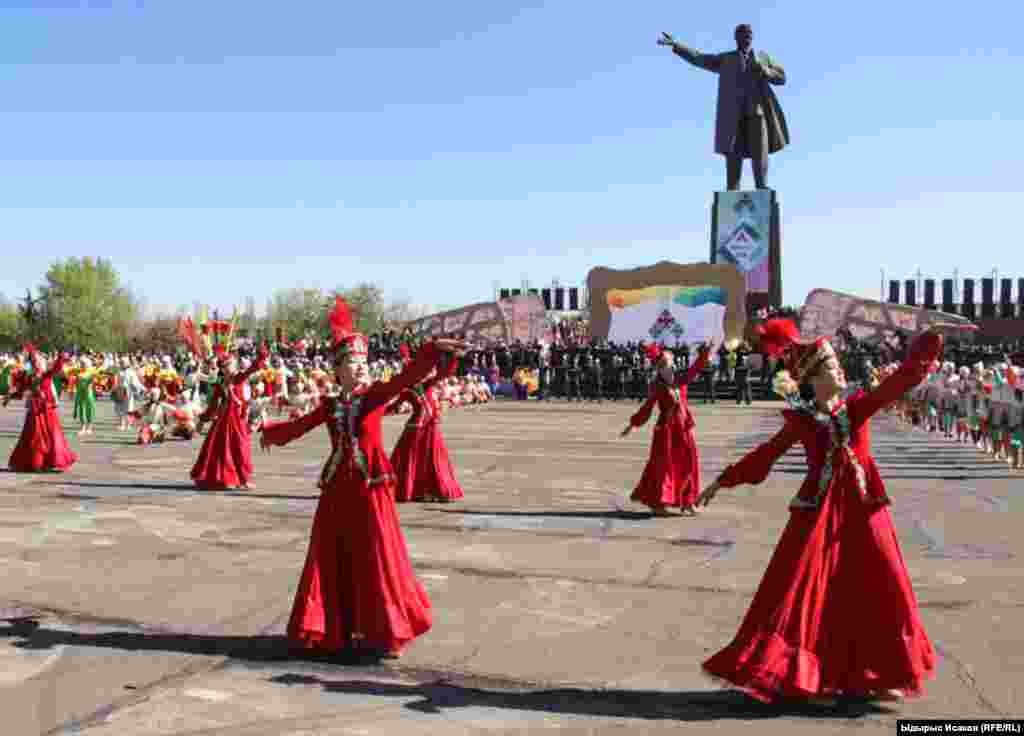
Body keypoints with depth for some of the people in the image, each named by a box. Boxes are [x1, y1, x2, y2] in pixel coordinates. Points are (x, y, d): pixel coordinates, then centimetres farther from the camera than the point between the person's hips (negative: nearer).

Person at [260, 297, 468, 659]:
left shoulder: (376, 395, -3)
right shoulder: (330, 405, 6)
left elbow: (407, 377, -19)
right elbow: (300, 425, 23)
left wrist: (432, 351, -33)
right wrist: (272, 432, 37)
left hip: (370, 486, -3)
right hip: (337, 487, 4)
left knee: (377, 558, 0)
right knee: (333, 559, 8)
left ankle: (384, 632, 11)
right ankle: (335, 629, 22)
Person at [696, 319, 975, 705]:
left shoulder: (858, 406, 1)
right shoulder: (801, 421, -3)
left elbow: (902, 378, -5)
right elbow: (765, 454, 4)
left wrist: (932, 337, -15)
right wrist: (722, 482, 6)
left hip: (862, 511, 3)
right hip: (819, 512, -3)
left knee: (879, 592, 8)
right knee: (815, 595, -1)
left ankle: (880, 676, 25)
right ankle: (810, 678, 12)